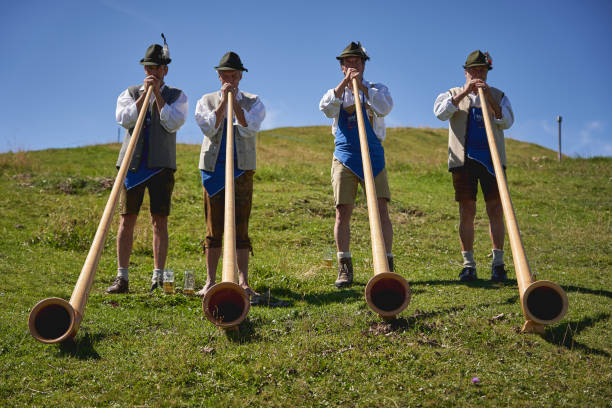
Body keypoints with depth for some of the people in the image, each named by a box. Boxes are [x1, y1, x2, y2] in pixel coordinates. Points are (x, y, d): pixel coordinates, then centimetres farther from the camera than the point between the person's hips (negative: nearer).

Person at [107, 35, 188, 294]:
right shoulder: (130, 93, 14)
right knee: (127, 219, -2)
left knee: (160, 221, -3)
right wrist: (144, 93, -8)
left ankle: (158, 279, 1)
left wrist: (158, 94, -7)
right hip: (133, 164, 1)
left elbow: (172, 124, -6)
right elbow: (124, 119, -4)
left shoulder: (177, 96, 10)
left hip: (161, 164, -1)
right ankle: (122, 278, 3)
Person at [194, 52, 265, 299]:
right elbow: (209, 128, -7)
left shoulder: (252, 102, 9)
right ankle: (210, 281, 7)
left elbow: (248, 129, -8)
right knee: (213, 227, 2)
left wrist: (235, 102, -11)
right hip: (213, 168, 1)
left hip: (242, 168, -1)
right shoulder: (206, 101, 11)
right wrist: (223, 101, -9)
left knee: (241, 227, -3)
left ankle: (243, 282, -1)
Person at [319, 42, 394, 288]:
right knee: (342, 212, -3)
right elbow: (326, 108, -9)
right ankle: (344, 268, 3)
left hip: (372, 157, -1)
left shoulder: (377, 89, 10)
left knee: (381, 211, -7)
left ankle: (386, 266, -1)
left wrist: (361, 86, -22)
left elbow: (385, 108, -13)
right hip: (344, 158, 1)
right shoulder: (336, 92, 14)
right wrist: (343, 84, -19)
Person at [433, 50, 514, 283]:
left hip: (491, 159, 1)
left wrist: (489, 98, -13)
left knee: (495, 210, -5)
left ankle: (498, 264, -1)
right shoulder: (453, 94, 14)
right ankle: (468, 265, 2)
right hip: (463, 159, 0)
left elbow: (507, 122, -2)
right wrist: (465, 92, -14)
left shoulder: (498, 96, 15)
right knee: (466, 211, -2)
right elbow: (440, 112, -7)